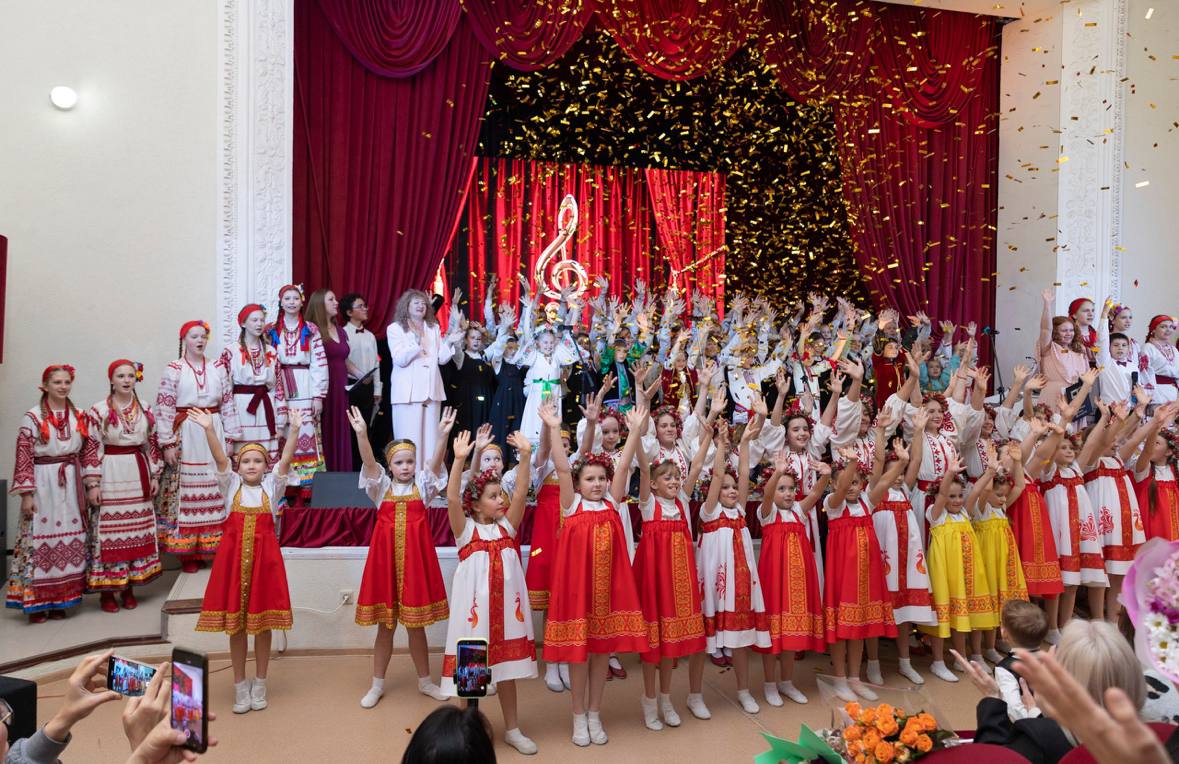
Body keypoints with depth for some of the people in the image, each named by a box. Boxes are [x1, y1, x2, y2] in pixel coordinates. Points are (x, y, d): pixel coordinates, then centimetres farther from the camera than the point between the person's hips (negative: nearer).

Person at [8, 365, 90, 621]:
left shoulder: (78, 417, 9)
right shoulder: (32, 417, -4)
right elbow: (24, 457, -7)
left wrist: (85, 488, 10)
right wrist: (26, 494, -11)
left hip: (70, 485, 4)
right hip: (43, 484, -4)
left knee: (69, 542, 5)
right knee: (39, 540, -3)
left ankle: (59, 600, 14)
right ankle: (36, 602, 7)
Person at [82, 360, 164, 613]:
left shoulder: (145, 409, 8)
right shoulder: (99, 410, -5)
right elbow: (91, 448, -7)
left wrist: (155, 476, 9)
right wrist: (92, 483, -10)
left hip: (138, 474, 4)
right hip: (111, 475, -4)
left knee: (138, 528, 7)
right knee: (109, 529, -2)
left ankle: (129, 587, 18)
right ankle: (107, 590, 8)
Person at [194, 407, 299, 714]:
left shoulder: (272, 486, 3)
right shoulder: (231, 485, 4)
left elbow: (286, 459, -10)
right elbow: (220, 459, -10)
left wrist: (294, 429, -24)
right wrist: (209, 430, -25)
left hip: (264, 555, 0)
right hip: (233, 555, 0)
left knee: (263, 621, 7)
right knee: (235, 622, 6)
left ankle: (260, 683, 21)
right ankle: (240, 685, 19)